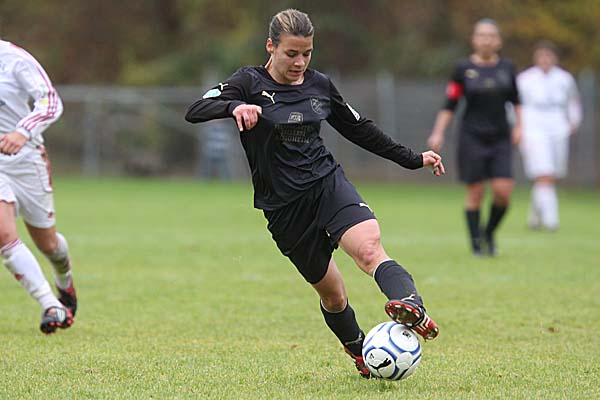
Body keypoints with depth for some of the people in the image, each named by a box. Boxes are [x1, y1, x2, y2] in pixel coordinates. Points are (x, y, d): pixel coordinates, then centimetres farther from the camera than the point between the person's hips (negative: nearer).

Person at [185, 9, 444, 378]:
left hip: (328, 183, 1)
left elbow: (359, 128, 22)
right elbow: (195, 112, -15)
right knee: (331, 293, 6)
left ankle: (414, 310, -52)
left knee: (369, 249, -28)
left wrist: (412, 159, 24)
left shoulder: (319, 85, 9)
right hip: (283, 206, -1)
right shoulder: (251, 83, -3)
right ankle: (360, 353, 32)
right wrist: (234, 106, -36)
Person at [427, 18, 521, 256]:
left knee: (503, 191, -9)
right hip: (472, 138, -2)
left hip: (500, 138, 2)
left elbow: (515, 101, 18)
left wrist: (518, 126, 9)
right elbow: (450, 104, 1)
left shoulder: (506, 68, 6)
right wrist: (438, 132, -6)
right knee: (475, 193, -4)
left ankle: (489, 233, 15)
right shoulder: (464, 69, -1)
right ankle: (476, 243, 7)